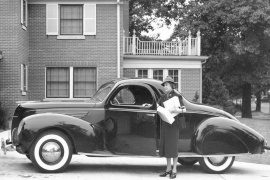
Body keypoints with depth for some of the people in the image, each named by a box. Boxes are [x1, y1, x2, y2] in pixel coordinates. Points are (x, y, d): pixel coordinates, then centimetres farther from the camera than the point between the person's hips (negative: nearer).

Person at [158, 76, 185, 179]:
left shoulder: (177, 96, -6)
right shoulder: (163, 97, 12)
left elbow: (183, 109, -12)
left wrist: (173, 110, -27)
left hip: (173, 124, -6)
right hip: (164, 124, 6)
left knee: (173, 146, -3)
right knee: (166, 146, 7)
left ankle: (174, 170, 4)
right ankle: (168, 169, 17)